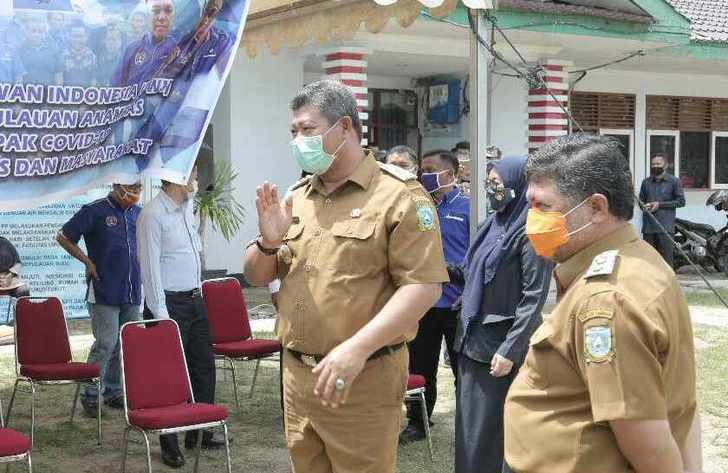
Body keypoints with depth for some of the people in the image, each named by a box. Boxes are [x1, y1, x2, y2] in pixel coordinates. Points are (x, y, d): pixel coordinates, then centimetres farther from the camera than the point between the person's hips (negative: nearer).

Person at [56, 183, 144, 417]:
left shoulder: (139, 213, 12)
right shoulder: (95, 211, -6)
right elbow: (63, 237, -1)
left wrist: (140, 266, 13)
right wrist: (88, 261, -5)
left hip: (132, 292, 6)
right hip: (104, 292, -6)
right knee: (105, 343, -10)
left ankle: (114, 392, 21)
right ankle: (90, 395, 1)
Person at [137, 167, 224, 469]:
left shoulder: (187, 207, 10)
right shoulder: (153, 215, -16)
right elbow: (150, 268, -18)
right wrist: (161, 314, -20)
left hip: (194, 299, 9)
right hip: (169, 304, -9)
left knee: (204, 365, 14)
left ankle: (200, 434, 27)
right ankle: (170, 445, 8)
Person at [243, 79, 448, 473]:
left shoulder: (399, 196, -9)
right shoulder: (296, 199, 11)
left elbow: (423, 286, -16)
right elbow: (256, 277, 17)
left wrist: (356, 348, -25)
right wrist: (268, 242, -6)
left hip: (363, 380, -6)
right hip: (297, 375, 6)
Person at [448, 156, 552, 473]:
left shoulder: (529, 230, -15)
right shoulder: (495, 224, 11)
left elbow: (534, 297, -18)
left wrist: (510, 350, -21)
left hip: (500, 342, -8)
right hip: (474, 337, 8)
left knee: (490, 426, 1)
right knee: (469, 421, 15)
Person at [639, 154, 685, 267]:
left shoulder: (673, 181, 1)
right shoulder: (646, 182, 13)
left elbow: (681, 201, 0)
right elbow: (641, 200, 24)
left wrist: (660, 204, -9)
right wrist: (644, 205, -1)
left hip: (666, 227, -4)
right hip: (648, 227, 4)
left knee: (666, 258, -6)